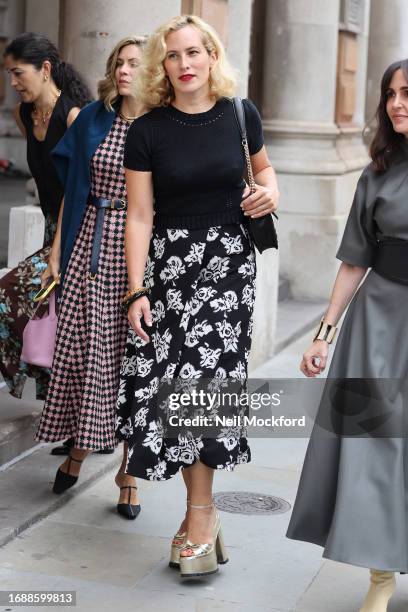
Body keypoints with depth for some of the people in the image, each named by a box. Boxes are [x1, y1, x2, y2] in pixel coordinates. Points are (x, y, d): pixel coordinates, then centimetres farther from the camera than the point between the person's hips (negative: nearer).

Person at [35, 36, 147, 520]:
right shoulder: (93, 119, 7)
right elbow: (72, 185, 11)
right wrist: (58, 245, 6)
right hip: (89, 244, 3)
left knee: (131, 354, 1)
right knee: (80, 348, 6)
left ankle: (129, 474, 9)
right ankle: (77, 451, 23)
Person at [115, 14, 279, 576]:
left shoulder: (240, 115, 2)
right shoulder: (148, 130, -2)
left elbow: (263, 168, 21)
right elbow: (139, 218, -2)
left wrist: (271, 191, -2)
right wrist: (136, 291, -6)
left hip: (229, 261, 0)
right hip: (168, 261, 0)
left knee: (204, 374, -9)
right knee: (174, 381, -3)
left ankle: (197, 516, 0)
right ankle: (204, 513, 11)